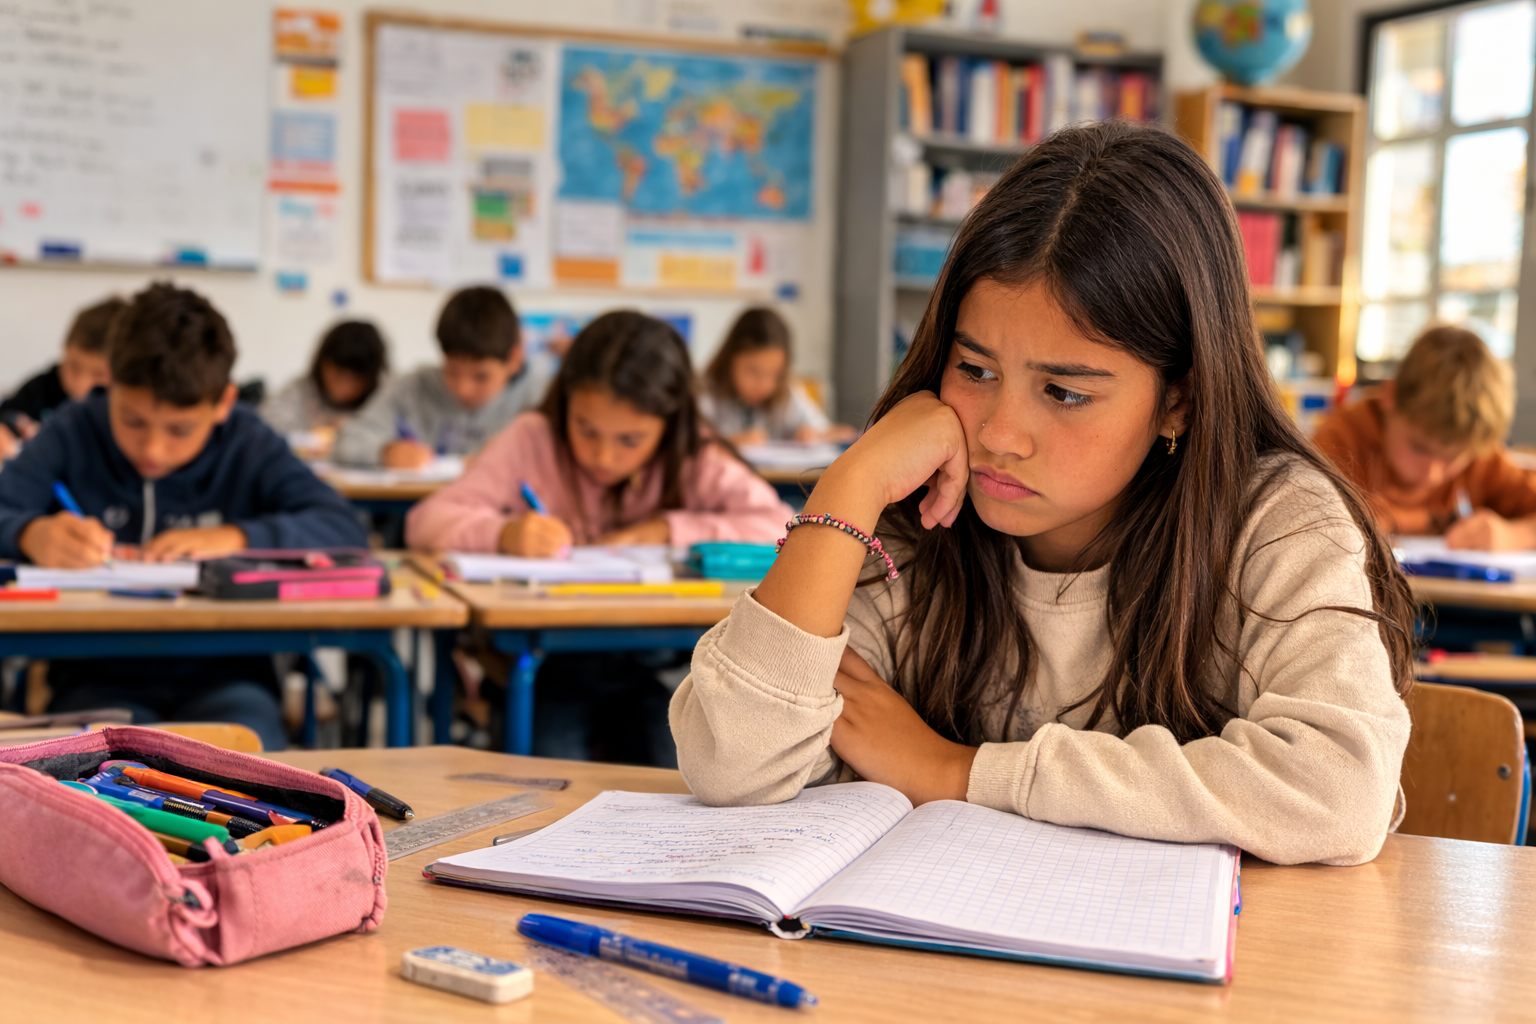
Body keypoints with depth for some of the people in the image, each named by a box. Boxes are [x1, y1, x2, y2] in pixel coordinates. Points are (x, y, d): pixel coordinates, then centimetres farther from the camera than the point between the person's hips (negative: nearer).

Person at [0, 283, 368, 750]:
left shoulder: (249, 444, 4)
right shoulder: (75, 433, 3)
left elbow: (344, 527, -6)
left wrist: (235, 537, -18)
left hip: (222, 675, 1)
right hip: (99, 675, -1)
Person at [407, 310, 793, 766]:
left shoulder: (696, 463, -4)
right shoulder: (532, 441, -5)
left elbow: (781, 527, -15)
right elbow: (426, 521, -10)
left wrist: (670, 529, -18)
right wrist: (503, 533, -30)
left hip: (652, 671, 1)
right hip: (547, 664, -1)